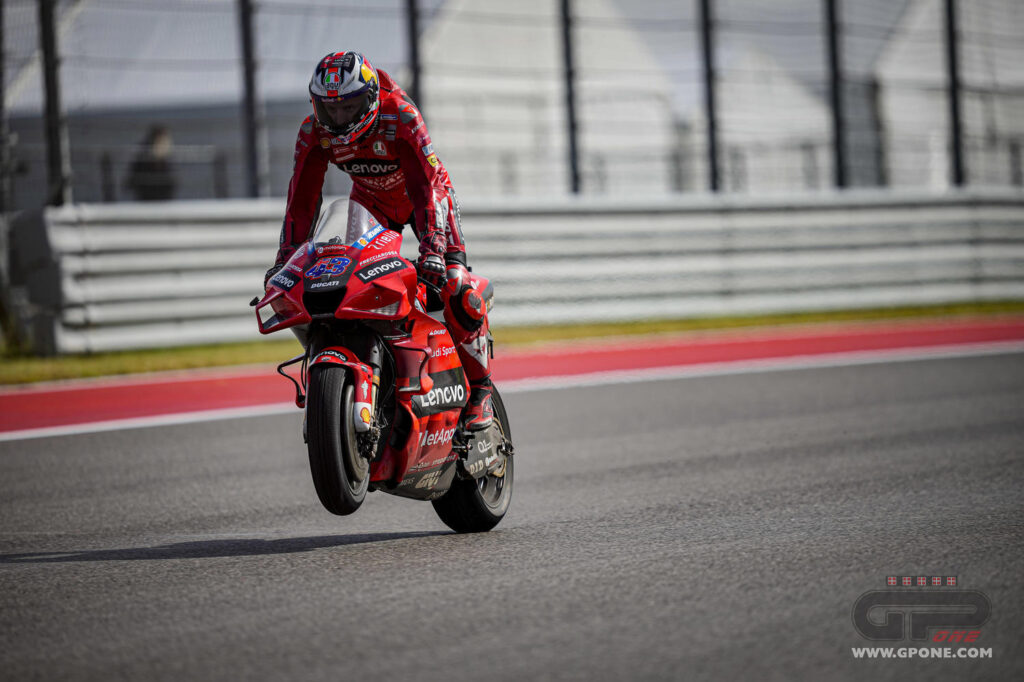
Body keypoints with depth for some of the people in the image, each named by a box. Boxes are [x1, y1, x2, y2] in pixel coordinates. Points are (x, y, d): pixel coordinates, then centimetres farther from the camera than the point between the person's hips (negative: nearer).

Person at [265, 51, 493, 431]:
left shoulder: (399, 116, -33)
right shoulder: (314, 131, -20)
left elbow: (429, 185, -38)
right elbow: (301, 198, -14)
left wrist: (432, 248, -48)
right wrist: (284, 259, -21)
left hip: (426, 194, -4)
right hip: (371, 198, 4)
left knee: (455, 287, -20)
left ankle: (480, 388, -10)